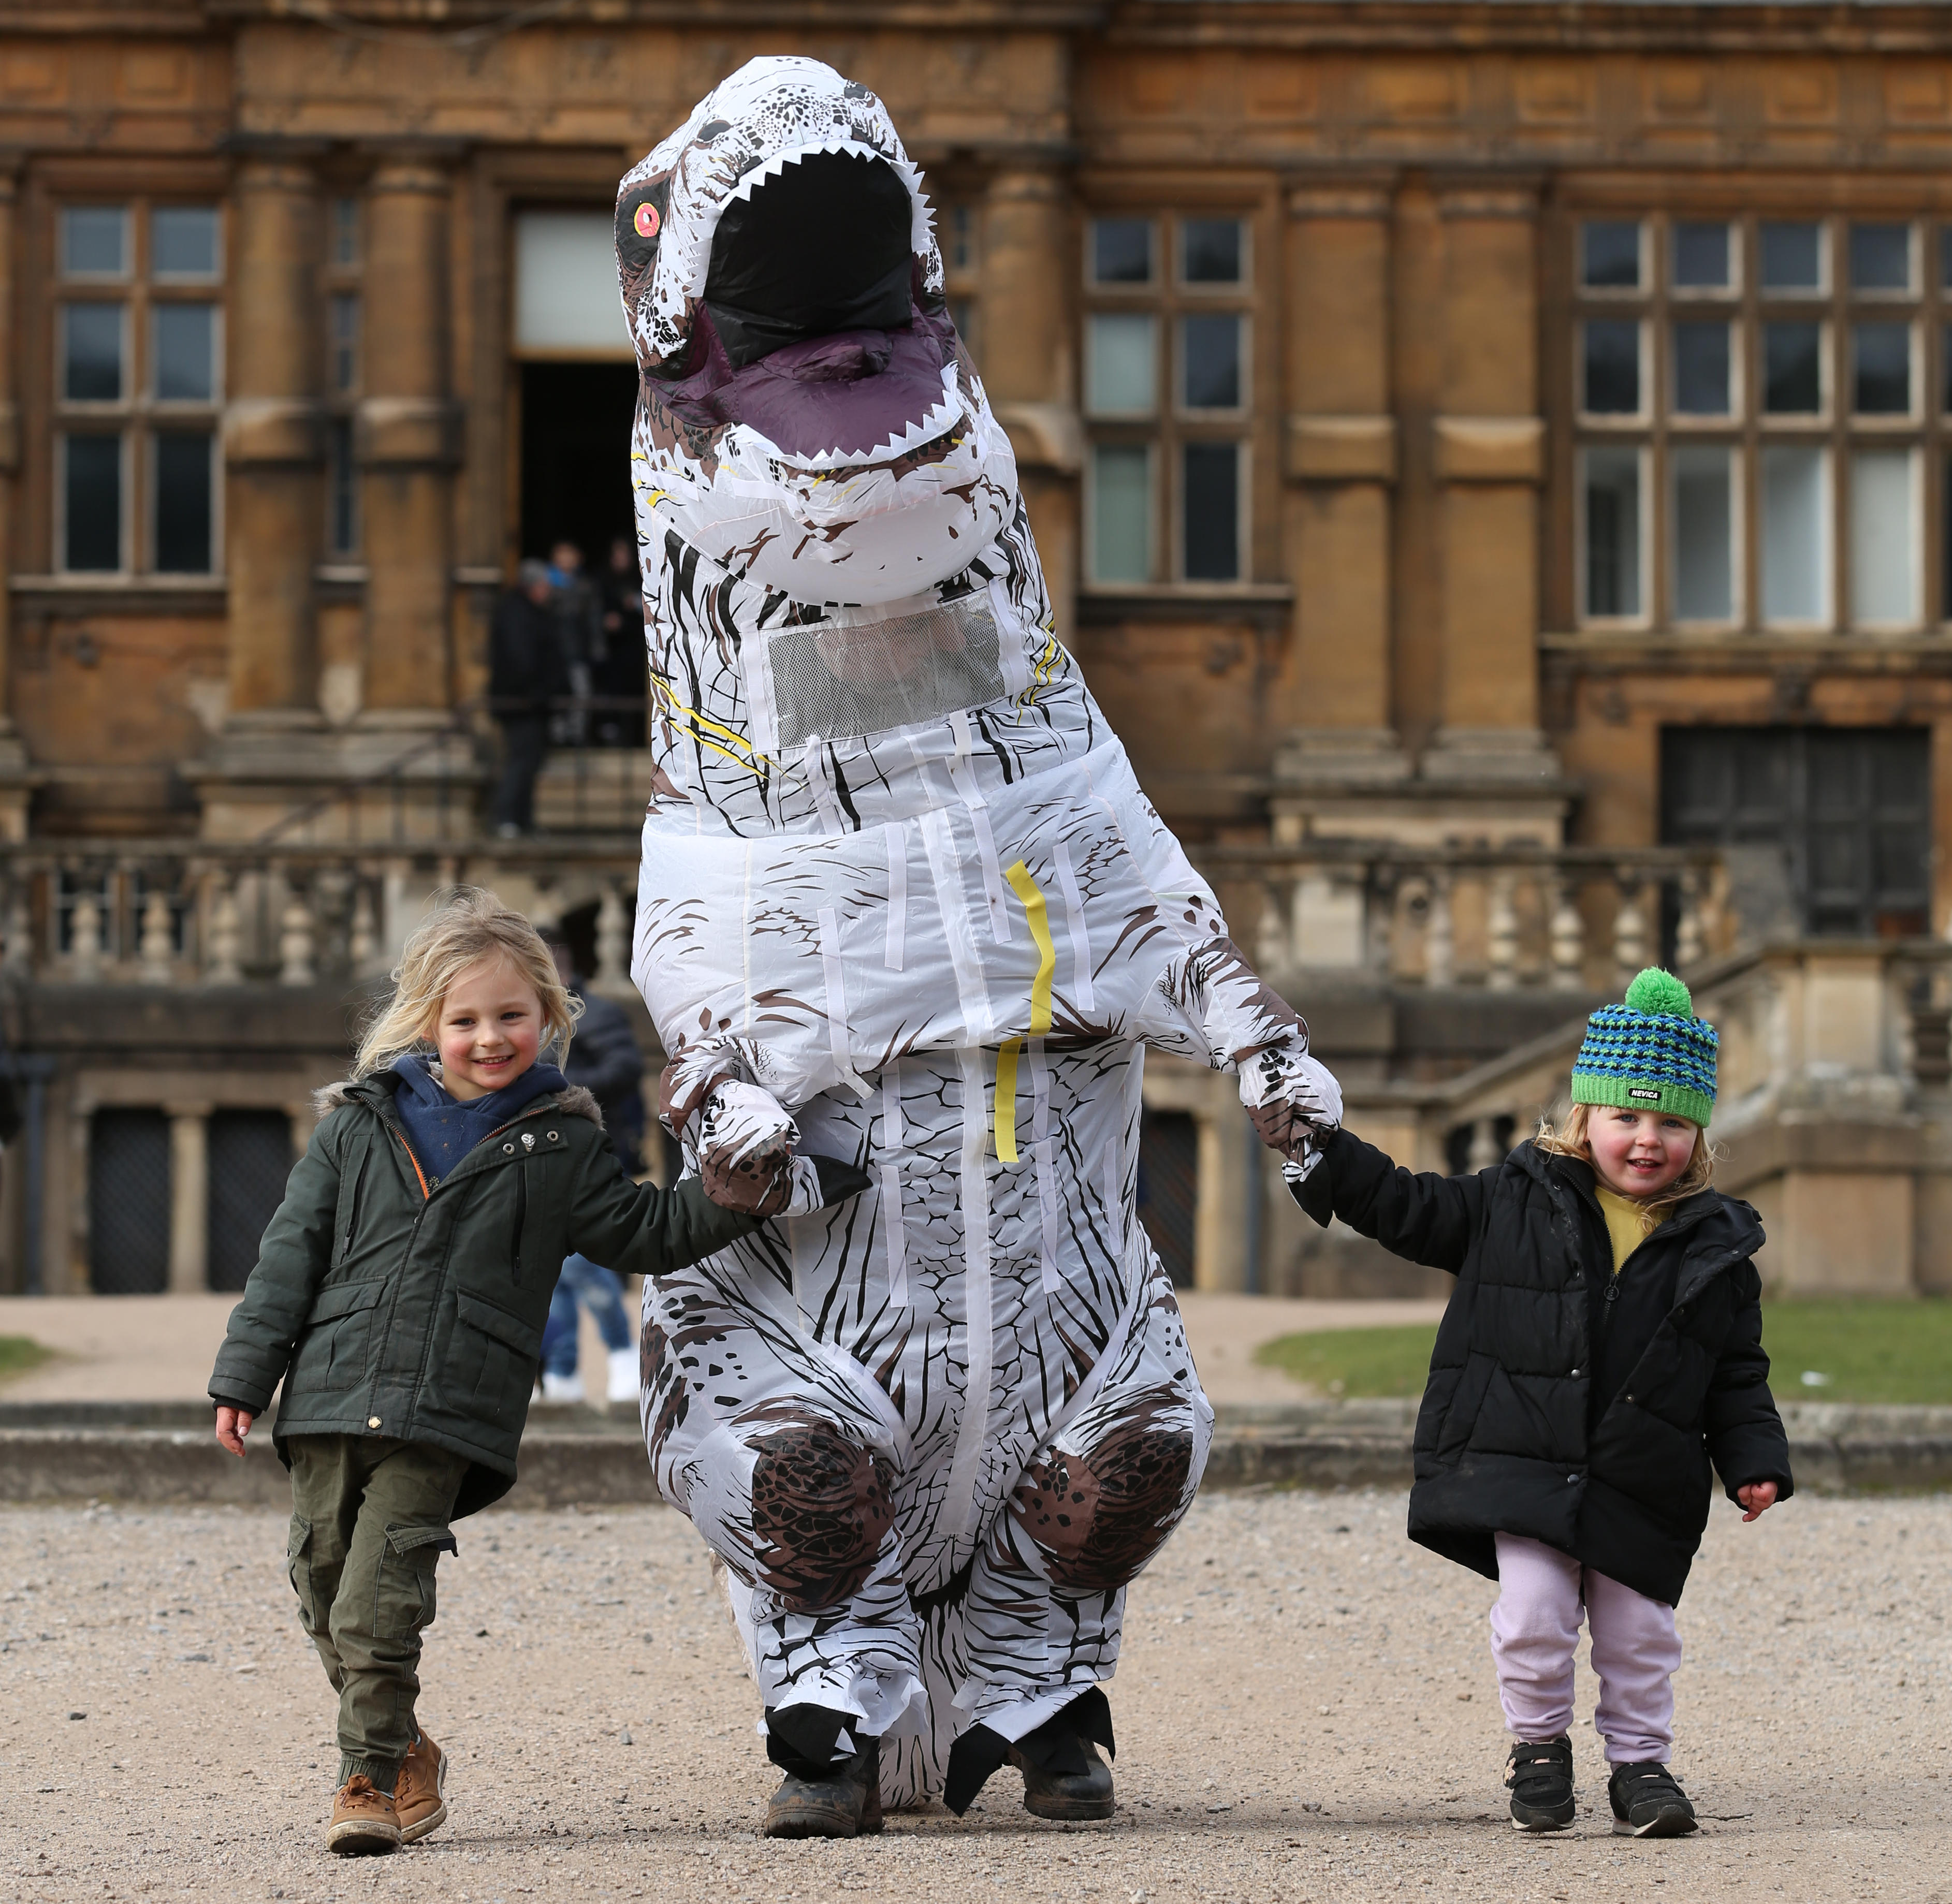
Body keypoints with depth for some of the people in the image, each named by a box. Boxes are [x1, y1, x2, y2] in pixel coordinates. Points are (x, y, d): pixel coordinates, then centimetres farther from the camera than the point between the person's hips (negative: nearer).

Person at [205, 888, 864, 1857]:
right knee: (326, 1595, 7)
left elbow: (647, 1232, 12)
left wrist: (734, 1198, -5)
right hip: (330, 1409, 3)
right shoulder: (360, 1125, 10)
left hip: (444, 1422, -3)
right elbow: (292, 1254, 11)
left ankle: (372, 1776, -1)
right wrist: (245, 1377, 8)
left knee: (379, 1609, -12)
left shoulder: (557, 1144, 8)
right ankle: (403, 1755, 26)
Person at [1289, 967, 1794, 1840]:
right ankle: (1538, 1747, 12)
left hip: (1640, 1488, 1)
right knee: (1533, 1614, -10)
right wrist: (1320, 1149, 4)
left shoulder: (1714, 1246, 4)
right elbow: (1410, 1209, 11)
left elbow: (1738, 1375, 9)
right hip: (1520, 1466, -1)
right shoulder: (1516, 1202, 3)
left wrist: (1755, 1461, -2)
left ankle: (1639, 1761, 25)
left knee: (1638, 1635, 5)